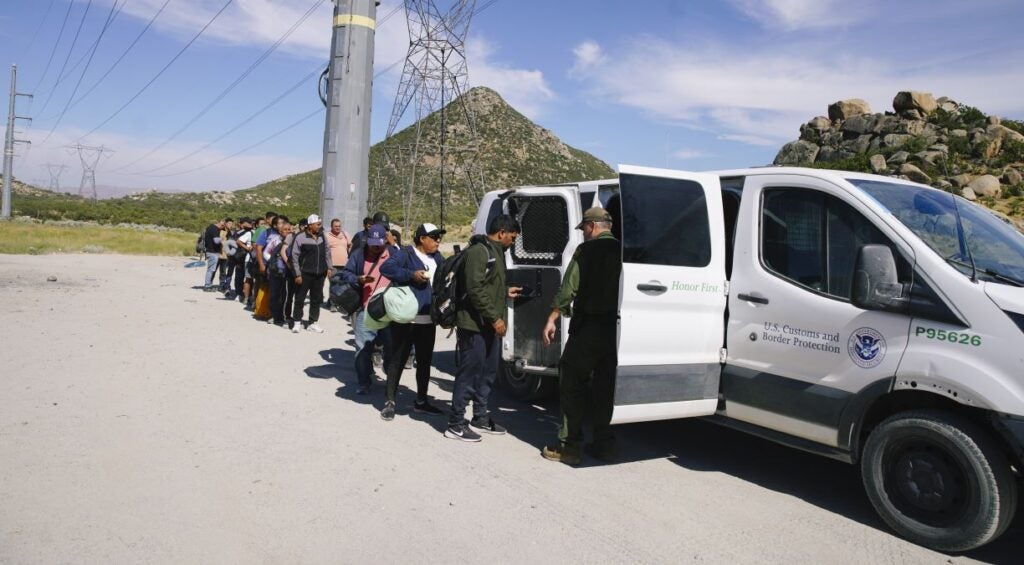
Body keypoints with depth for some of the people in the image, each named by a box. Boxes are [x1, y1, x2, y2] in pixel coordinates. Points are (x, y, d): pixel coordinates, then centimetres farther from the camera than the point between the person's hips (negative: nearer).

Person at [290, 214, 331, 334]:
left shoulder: (322, 237, 9)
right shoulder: (300, 238, -7)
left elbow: (326, 253, 18)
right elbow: (295, 257, -7)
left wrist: (328, 267, 8)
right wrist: (298, 274, -10)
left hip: (320, 274, 5)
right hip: (305, 274, -5)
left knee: (316, 299, 9)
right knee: (300, 298, 3)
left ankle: (313, 323, 18)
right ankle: (296, 322, 15)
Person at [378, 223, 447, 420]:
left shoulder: (437, 258, 14)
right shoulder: (406, 254, -8)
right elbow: (386, 267, -21)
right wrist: (411, 275, -24)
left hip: (428, 320, 7)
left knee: (425, 361, 15)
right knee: (398, 360, 1)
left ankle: (421, 401, 28)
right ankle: (389, 401, 12)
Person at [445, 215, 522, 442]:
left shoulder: (495, 252, 17)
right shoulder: (478, 251, -15)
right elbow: (475, 289, -21)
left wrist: (506, 292, 23)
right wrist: (494, 318, -20)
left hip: (489, 325, 10)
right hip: (475, 325, -10)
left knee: (488, 372, 16)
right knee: (469, 373, -5)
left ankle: (480, 418, 28)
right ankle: (455, 424, 4)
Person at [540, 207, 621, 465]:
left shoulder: (587, 250, -6)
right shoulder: (621, 251, 9)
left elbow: (569, 288, -11)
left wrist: (552, 319, -6)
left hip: (588, 328, -6)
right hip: (616, 329, 6)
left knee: (572, 385, 3)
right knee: (605, 387, 14)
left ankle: (569, 446, 3)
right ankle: (604, 444, 19)